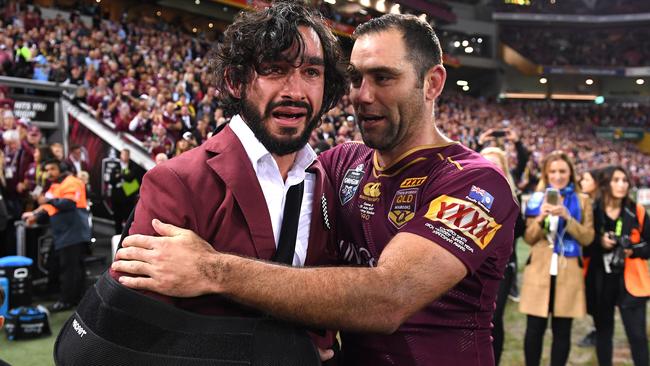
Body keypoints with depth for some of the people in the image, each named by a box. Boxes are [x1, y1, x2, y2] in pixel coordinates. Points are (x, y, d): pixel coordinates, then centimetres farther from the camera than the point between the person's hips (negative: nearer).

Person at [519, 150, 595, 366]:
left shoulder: (582, 200, 6)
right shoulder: (536, 199, 7)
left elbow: (587, 238, -1)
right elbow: (528, 238, 3)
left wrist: (567, 217, -15)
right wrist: (540, 218, -15)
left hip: (568, 273, 0)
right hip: (539, 271, 0)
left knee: (562, 330, 6)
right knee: (534, 328, 2)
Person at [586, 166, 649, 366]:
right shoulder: (592, 211, -5)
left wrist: (633, 250, -14)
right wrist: (599, 243, -18)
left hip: (630, 281, 0)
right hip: (600, 281, 0)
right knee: (603, 331, 13)